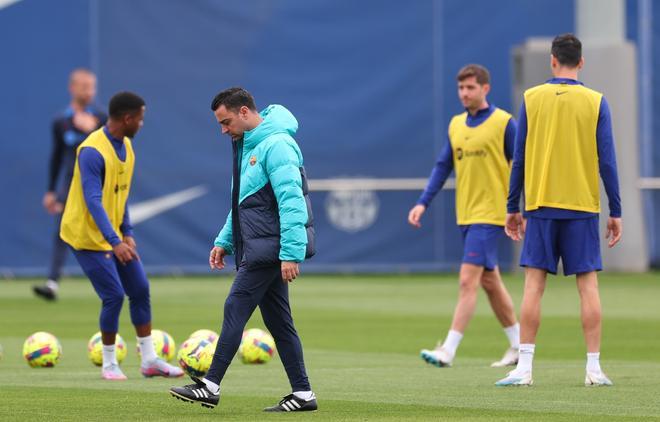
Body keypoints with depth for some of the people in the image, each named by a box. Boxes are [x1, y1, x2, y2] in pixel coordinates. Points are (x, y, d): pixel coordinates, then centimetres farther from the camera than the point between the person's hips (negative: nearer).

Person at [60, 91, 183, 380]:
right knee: (114, 295, -11)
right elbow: (93, 201, -30)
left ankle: (150, 360, 14)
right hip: (88, 236, -9)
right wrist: (115, 242, -35)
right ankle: (109, 364, 4)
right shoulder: (93, 151, -24)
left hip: (114, 235, 9)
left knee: (140, 290, 6)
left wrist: (127, 233, 7)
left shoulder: (125, 145, 5)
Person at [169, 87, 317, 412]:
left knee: (236, 309, -9)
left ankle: (211, 386, -8)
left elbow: (292, 202, -22)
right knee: (278, 320, 8)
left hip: (268, 248, -10)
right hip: (260, 250, 10)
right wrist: (224, 241, 20)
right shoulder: (248, 146, 17)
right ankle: (302, 394, 9)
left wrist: (291, 253, -25)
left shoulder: (276, 145, -16)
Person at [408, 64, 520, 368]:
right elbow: (443, 166, 13)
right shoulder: (456, 125, 11)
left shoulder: (503, 123, -7)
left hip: (490, 214, -7)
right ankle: (518, 345, 25)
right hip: (466, 215, 7)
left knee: (468, 280, -14)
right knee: (489, 281, 13)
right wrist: (423, 203, 2)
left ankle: (448, 350, -18)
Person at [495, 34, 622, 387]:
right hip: (583, 206, 0)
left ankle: (524, 367, -4)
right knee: (588, 284, 2)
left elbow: (519, 159, 3)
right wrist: (615, 212, 4)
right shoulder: (596, 102, -1)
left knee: (534, 284, 0)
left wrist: (512, 208, 10)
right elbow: (607, 162, -2)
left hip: (540, 204, 0)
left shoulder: (532, 99, 1)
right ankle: (594, 368, 0)